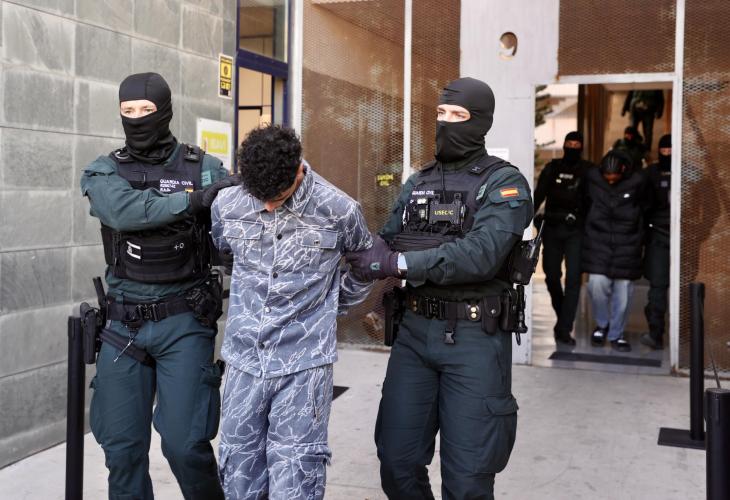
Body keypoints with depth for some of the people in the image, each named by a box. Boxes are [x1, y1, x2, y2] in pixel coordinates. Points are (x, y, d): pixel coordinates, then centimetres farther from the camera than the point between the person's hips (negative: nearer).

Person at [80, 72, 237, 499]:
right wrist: (192, 200, -23)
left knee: (185, 443, -5)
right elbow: (124, 209, -19)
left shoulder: (204, 169, 0)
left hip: (184, 322, -2)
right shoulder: (104, 172, 3)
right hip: (125, 324, 2)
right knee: (122, 447, 9)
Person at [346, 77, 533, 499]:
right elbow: (386, 245, 9)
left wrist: (396, 263, -24)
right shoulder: (418, 183, 13)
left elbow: (480, 255, -22)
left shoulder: (504, 183, -7)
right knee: (398, 462, 11)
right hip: (416, 331, 5)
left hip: (474, 338, -5)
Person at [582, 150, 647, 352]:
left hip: (627, 244, 0)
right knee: (597, 283, -9)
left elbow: (644, 208, 8)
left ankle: (616, 333, 18)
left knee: (623, 290, 2)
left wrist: (638, 235, 10)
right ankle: (601, 324, 17)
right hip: (598, 240, 0)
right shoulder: (592, 177, -4)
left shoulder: (637, 181, -6)